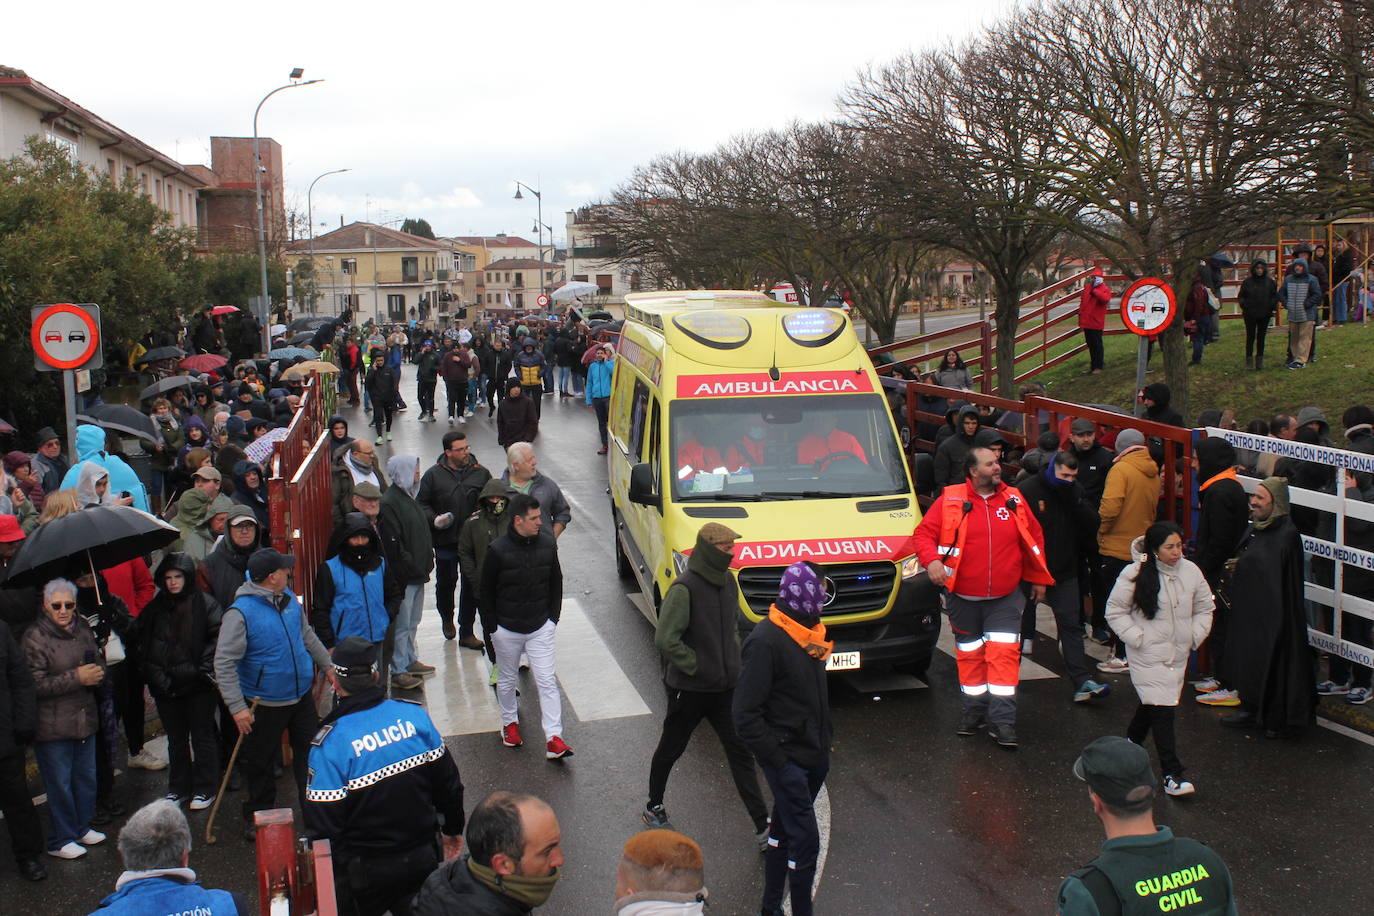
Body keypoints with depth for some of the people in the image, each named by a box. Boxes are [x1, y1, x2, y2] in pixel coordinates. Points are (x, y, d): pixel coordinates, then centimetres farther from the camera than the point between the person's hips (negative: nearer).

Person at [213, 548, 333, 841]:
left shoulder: (289, 599, 2)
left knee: (311, 753, 13)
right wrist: (237, 707, -25)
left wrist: (328, 666, 21)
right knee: (259, 764, 10)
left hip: (302, 696, 6)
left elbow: (307, 635, 18)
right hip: (264, 704, -6)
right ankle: (257, 818, 29)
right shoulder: (240, 612, -21)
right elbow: (224, 663, -21)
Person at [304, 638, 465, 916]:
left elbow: (321, 825, -18)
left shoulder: (329, 744, -22)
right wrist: (453, 829, 18)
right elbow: (448, 781, 2)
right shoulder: (414, 715, -9)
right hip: (423, 859, 3)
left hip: (364, 872, -3)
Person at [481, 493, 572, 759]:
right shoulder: (498, 550, -13)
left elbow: (556, 584, 9)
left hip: (540, 628, 2)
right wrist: (493, 625, -3)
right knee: (507, 680, 15)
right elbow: (485, 591, -3)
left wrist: (552, 617, 5)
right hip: (507, 630, -1)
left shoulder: (547, 545, -4)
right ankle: (510, 722, 38)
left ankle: (554, 738, -3)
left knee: (547, 682, -4)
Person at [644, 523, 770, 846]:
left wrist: (734, 661, 9)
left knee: (741, 753, 4)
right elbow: (665, 639, -23)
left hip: (725, 687, 6)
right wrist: (697, 667, -17)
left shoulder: (728, 582, 4)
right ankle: (654, 808, 36)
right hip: (689, 688, -6)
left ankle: (763, 828, 6)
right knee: (670, 749, 14)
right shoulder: (684, 589, -20)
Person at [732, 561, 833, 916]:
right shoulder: (765, 641, -20)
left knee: (783, 831, 17)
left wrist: (825, 741, 15)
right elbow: (745, 713, -21)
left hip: (813, 754, 8)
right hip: (786, 757, -8)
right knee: (805, 840, -7)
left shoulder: (807, 631, 8)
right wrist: (775, 758, -19)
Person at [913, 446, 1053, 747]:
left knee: (1004, 653, -9)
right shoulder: (950, 500, -4)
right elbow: (923, 533, -4)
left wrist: (1038, 579, 15)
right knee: (969, 653, 11)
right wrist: (932, 560, -22)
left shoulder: (1014, 500, 4)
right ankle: (975, 710, 27)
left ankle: (1002, 720, -5)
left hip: (1005, 598, 1)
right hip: (963, 597, 0)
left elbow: (1034, 539, 14)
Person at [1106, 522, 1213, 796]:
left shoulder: (1190, 571, 1)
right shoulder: (1135, 574, -12)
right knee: (1162, 709, -10)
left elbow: (1204, 608, 16)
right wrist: (1136, 638, -11)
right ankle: (1172, 774, -7)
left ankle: (1131, 743, 42)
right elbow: (1115, 611, -4)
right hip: (1148, 655, -5)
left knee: (1151, 704, 16)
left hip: (1178, 654, 5)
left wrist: (1195, 636, 5)